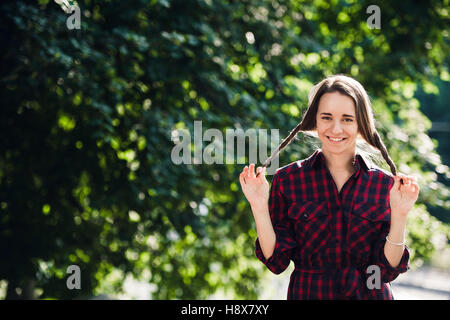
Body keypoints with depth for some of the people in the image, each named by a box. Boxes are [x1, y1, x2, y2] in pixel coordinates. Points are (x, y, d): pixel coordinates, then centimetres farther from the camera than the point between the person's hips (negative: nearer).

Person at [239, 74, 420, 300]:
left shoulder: (385, 185, -6)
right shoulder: (288, 180, -7)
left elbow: (387, 270, -8)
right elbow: (276, 261, -8)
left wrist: (399, 215, -20)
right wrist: (260, 208, -18)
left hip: (370, 294, 1)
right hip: (308, 294, -1)